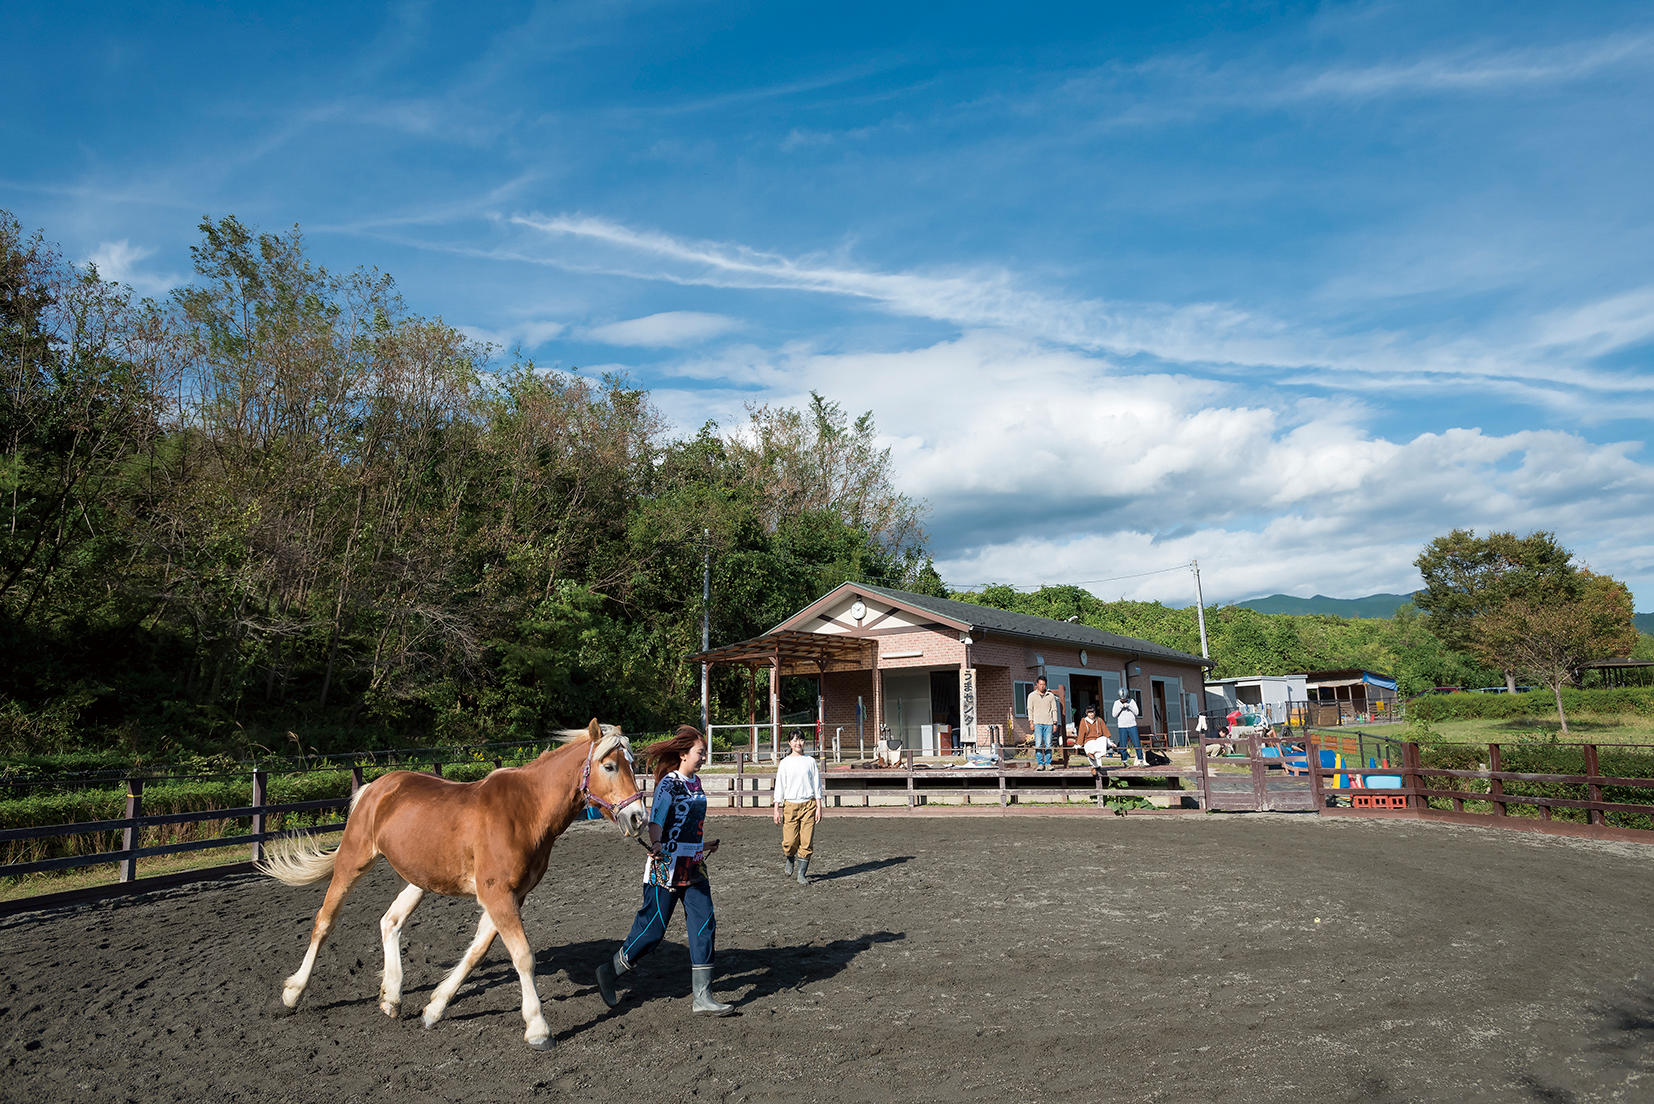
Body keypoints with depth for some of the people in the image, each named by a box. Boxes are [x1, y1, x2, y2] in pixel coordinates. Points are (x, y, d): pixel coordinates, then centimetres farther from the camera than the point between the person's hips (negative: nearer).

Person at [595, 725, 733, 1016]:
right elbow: (657, 816, -30)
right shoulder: (668, 783, -14)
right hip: (667, 864, -8)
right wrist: (655, 844, -48)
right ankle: (610, 972, 23)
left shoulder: (695, 782, 11)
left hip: (693, 865, 8)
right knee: (653, 926, 0)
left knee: (705, 924, 1)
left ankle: (702, 996, 6)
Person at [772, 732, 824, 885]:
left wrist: (819, 808, 2)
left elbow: (817, 786, 8)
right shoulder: (785, 763, 5)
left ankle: (801, 874, 5)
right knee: (789, 842, -5)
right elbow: (779, 787, 5)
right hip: (790, 805, 0)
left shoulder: (811, 761, 6)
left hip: (809, 805, 0)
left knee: (806, 842, -5)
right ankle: (790, 860, 27)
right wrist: (777, 809, -1)